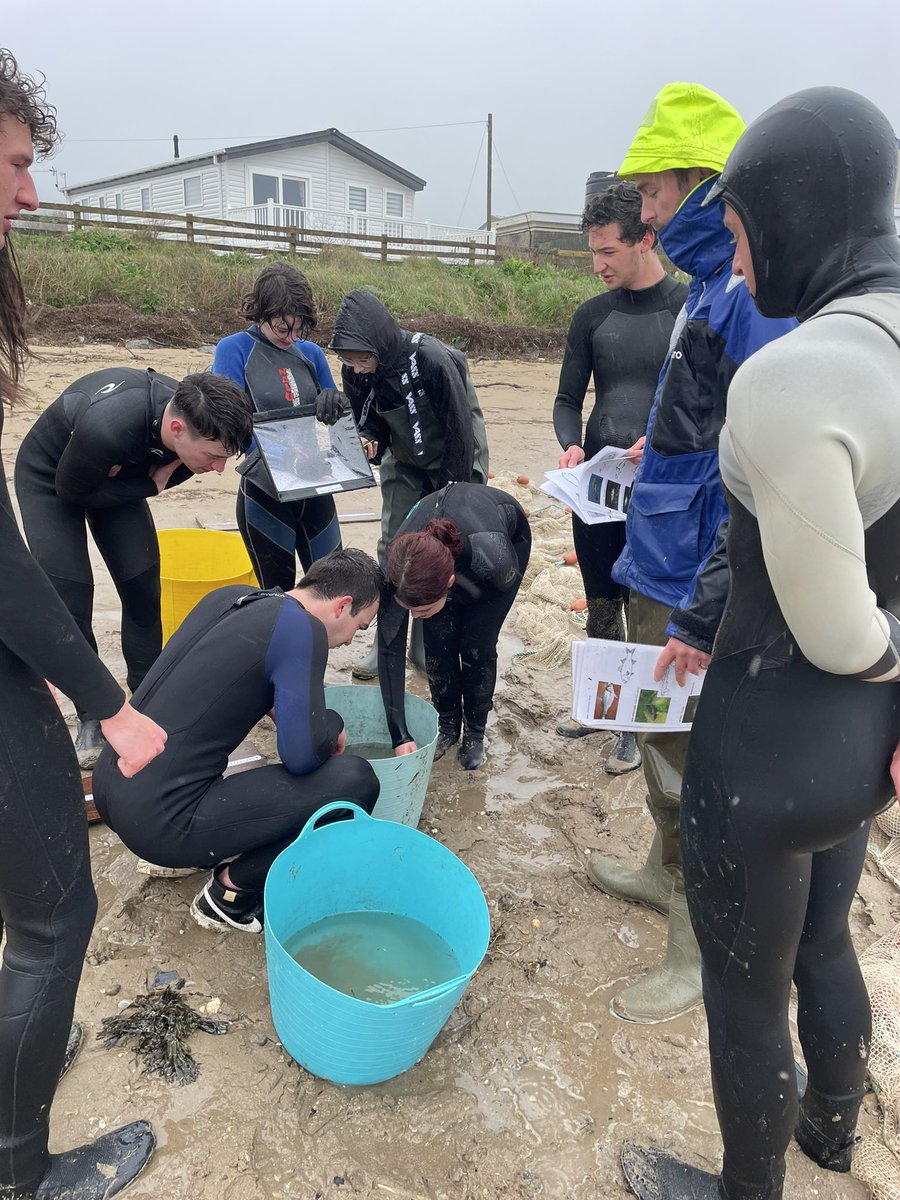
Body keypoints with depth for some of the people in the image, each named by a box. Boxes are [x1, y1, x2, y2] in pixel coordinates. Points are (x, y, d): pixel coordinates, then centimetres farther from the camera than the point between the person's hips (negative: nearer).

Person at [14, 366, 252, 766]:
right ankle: (90, 719, 6)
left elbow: (167, 473, -4)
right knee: (69, 597, -10)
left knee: (143, 590, -2)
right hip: (51, 477, -5)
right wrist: (150, 484, -22)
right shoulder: (106, 427, -44)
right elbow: (72, 491, -24)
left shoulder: (192, 416, -25)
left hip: (116, 474, 5)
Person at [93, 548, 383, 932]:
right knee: (355, 780, -9)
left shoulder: (230, 595, 9)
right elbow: (302, 757, -14)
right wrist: (332, 726, 6)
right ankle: (233, 893, 5)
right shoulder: (302, 630, -13)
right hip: (160, 822, -8)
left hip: (107, 786, 9)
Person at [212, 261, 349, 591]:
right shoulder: (234, 349, -5)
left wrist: (334, 402, -9)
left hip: (315, 487, 4)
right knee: (278, 591, 8)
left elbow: (337, 414, 15)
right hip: (265, 492, -4)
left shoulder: (310, 353, 8)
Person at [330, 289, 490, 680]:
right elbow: (370, 421, -1)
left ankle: (426, 647, 12)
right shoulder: (357, 371, -16)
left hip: (454, 461, -4)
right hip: (404, 464, 5)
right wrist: (369, 443, -26)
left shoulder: (433, 360, -32)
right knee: (392, 547, 0)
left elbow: (460, 428, -23)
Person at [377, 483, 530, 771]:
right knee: (438, 640, -8)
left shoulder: (490, 557, -45)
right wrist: (399, 736, -30)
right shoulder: (399, 569, -37)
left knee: (476, 645, -8)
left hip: (509, 536, -2)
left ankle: (475, 734, 14)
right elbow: (390, 651, -29)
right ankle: (447, 726, 16)